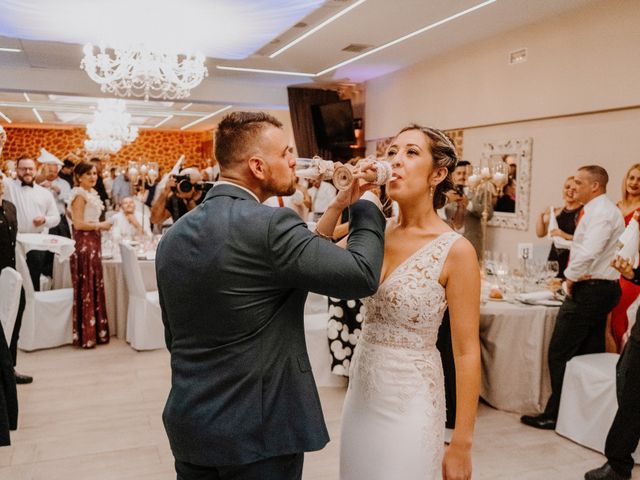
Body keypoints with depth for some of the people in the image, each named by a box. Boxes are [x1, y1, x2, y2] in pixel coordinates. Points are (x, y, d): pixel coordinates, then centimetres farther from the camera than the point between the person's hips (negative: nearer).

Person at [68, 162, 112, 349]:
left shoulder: (92, 193, 15)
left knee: (96, 286, 12)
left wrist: (100, 226, 8)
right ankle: (86, 334, 4)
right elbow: (78, 223, -19)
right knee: (85, 288, -4)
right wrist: (100, 226, -10)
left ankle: (96, 329, 21)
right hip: (83, 243, -9)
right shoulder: (80, 194, -12)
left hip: (93, 242, 9)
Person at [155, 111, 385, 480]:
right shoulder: (270, 226, -21)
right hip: (257, 429, -6)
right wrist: (365, 203, -2)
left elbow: (173, 335, 10)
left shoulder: (174, 235, 2)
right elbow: (363, 275, -18)